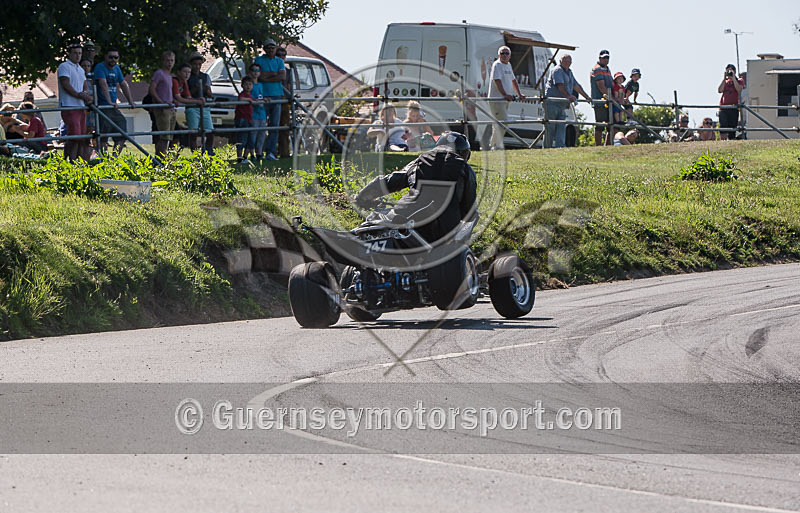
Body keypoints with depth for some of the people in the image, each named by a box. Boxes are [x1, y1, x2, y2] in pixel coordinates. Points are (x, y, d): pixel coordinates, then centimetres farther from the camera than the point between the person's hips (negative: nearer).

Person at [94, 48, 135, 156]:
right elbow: (103, 85, -23)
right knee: (103, 137, -9)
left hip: (114, 107, 8)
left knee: (122, 135, 4)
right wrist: (109, 102, -34)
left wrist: (131, 102, 11)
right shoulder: (100, 67, -10)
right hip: (102, 106, -8)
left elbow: (124, 85, 20)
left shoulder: (117, 68, 14)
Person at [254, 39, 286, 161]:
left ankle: (271, 152, -2)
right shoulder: (259, 60, 5)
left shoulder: (279, 61, 14)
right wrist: (275, 74, -6)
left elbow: (283, 76, -1)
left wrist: (267, 77, -7)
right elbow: (259, 76, -9)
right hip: (263, 96, -3)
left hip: (276, 96, 3)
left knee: (275, 126, -2)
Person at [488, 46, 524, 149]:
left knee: (497, 124, 14)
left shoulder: (508, 65, 17)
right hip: (496, 99, -9)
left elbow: (513, 80, 29)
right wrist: (505, 94, -32)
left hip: (506, 100, 9)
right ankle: (498, 146, -13)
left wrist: (519, 94, 25)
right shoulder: (497, 65, -10)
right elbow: (497, 80, -23)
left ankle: (492, 145, 22)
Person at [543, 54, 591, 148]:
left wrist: (587, 97, 27)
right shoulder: (557, 70, -7)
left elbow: (576, 86, 30)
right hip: (552, 102, -9)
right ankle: (548, 147, -6)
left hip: (562, 105, 9)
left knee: (561, 126, -3)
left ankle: (560, 146, -8)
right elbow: (560, 85, -22)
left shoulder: (569, 72, 23)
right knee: (550, 127, -7)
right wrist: (568, 96, -34)